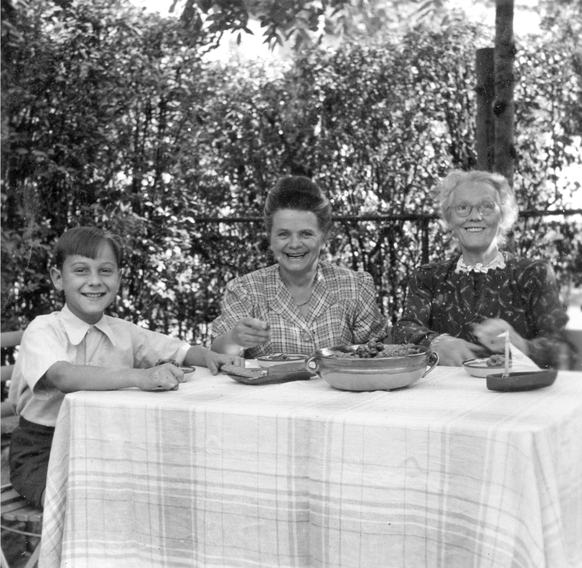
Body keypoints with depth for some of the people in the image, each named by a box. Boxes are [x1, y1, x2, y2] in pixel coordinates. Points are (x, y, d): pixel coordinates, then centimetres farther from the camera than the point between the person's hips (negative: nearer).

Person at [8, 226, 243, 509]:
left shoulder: (124, 332, 4)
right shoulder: (42, 330, -13)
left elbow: (183, 351, 11)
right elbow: (63, 376, -33)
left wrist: (212, 357, -14)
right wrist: (139, 376, -46)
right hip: (43, 451, -5)